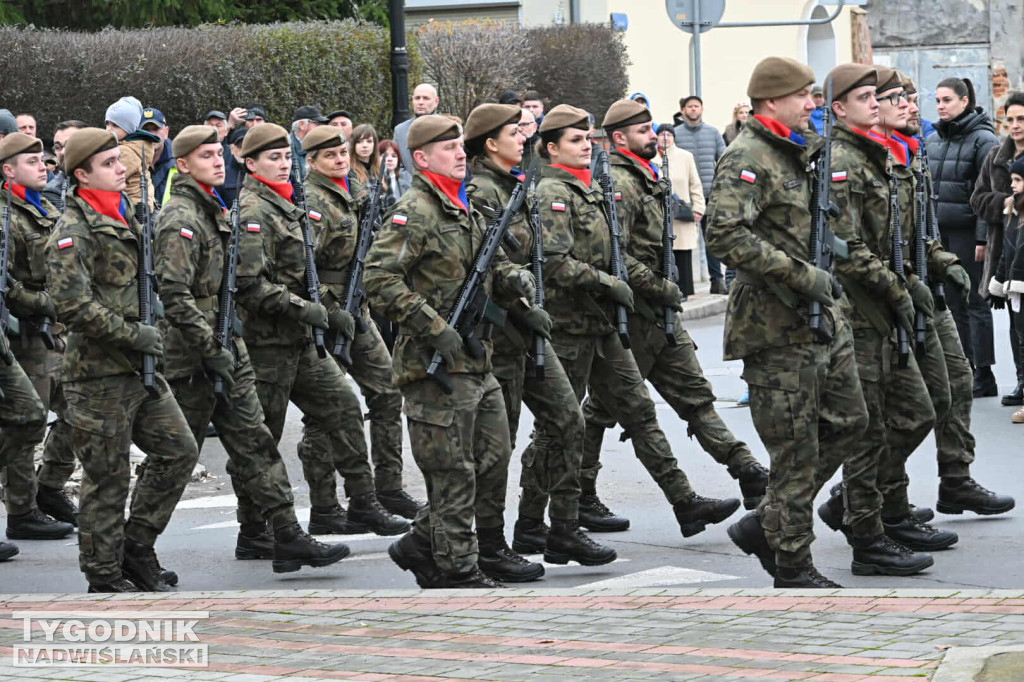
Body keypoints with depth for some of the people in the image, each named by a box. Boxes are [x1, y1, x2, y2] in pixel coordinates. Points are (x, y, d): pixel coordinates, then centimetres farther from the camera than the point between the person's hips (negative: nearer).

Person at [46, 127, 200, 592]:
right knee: (107, 476, -1)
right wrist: (133, 334, -19)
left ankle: (136, 547, 19)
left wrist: (151, 333, 14)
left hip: (140, 366, 8)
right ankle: (104, 575, 10)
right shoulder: (74, 231, -15)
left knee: (179, 450, 8)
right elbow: (71, 304, -24)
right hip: (99, 373, -8)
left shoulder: (125, 217, 14)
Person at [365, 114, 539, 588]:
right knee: (452, 472, -3)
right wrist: (435, 329, -23)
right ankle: (457, 570, 5)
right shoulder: (413, 213, -12)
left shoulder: (467, 211, 16)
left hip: (477, 362, 9)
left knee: (493, 460, 12)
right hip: (436, 366, -9)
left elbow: (488, 266, 28)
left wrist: (512, 278, 4)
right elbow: (380, 279, -21)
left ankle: (421, 545, 23)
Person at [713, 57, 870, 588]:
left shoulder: (798, 153, 16)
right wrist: (802, 275, -25)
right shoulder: (746, 158, -14)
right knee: (795, 447, -3)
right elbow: (725, 233, -28)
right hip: (777, 326, -9)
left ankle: (764, 525, 20)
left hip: (822, 319, 9)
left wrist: (825, 273, 16)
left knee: (847, 423, 12)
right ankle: (793, 568, 8)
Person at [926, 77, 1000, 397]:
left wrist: (983, 237, -17)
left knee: (975, 303, -3)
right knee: (951, 303, 7)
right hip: (938, 233, 7)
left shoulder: (982, 140, -7)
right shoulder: (933, 141, 14)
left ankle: (983, 377, 1)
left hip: (967, 234, -7)